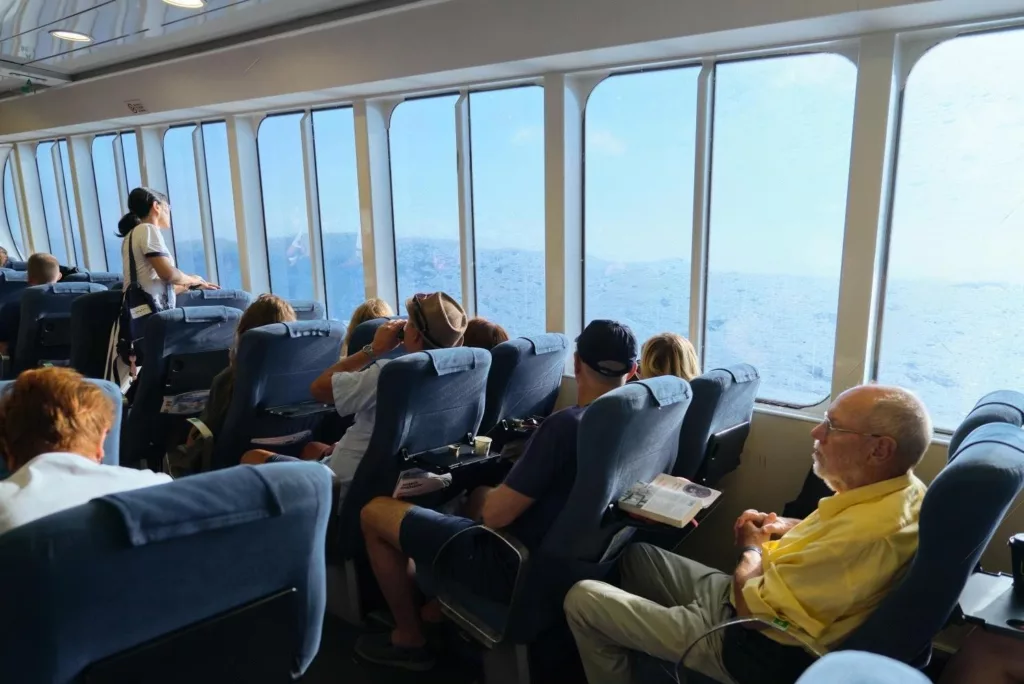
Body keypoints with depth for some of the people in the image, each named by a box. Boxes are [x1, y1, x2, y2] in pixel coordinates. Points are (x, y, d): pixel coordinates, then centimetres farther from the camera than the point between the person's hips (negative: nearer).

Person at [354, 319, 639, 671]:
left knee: (374, 511, 5)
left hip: (516, 563, -8)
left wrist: (501, 492, -2)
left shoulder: (565, 425, -28)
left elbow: (496, 515, -23)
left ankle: (409, 638, 21)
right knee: (480, 493, 35)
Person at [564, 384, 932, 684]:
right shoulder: (900, 489, -4)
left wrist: (753, 549, -6)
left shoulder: (870, 533, -33)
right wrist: (786, 528, 4)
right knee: (634, 553, 21)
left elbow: (752, 608, -25)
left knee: (582, 599, -6)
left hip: (751, 643, -10)